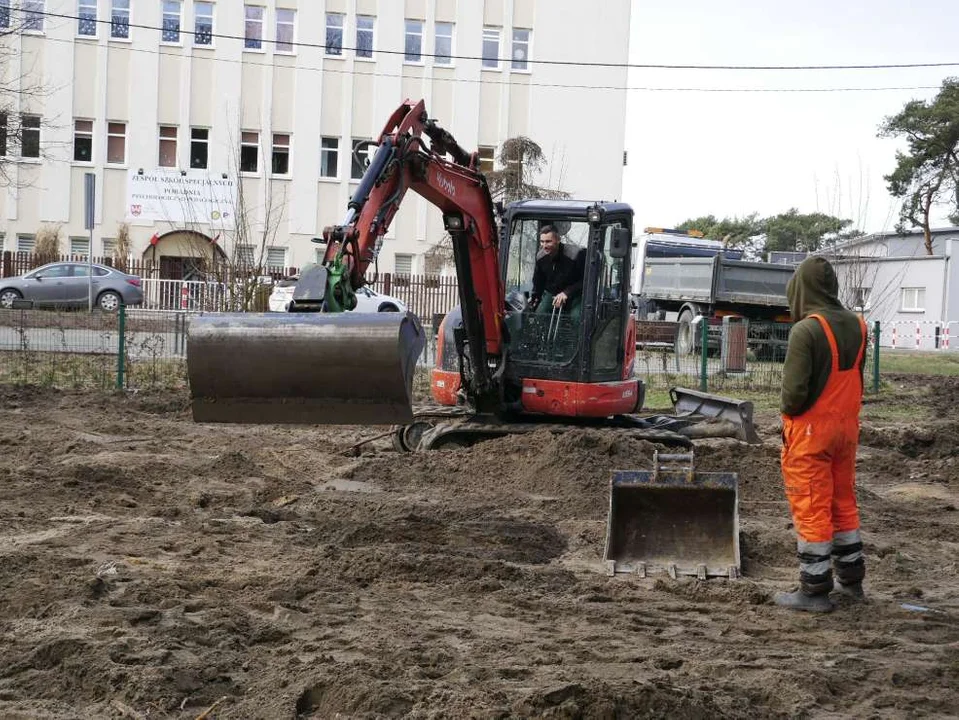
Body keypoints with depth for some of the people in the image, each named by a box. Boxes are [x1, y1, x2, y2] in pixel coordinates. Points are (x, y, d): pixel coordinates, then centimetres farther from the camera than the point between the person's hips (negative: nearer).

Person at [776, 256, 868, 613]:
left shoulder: (807, 330, -21)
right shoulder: (857, 326, 2)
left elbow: (794, 388, -21)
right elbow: (855, 377, 8)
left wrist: (789, 411, -2)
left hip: (811, 429, -7)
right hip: (847, 426, 7)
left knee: (811, 509, 2)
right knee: (843, 502, 19)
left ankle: (815, 589, 9)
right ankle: (851, 577, 30)